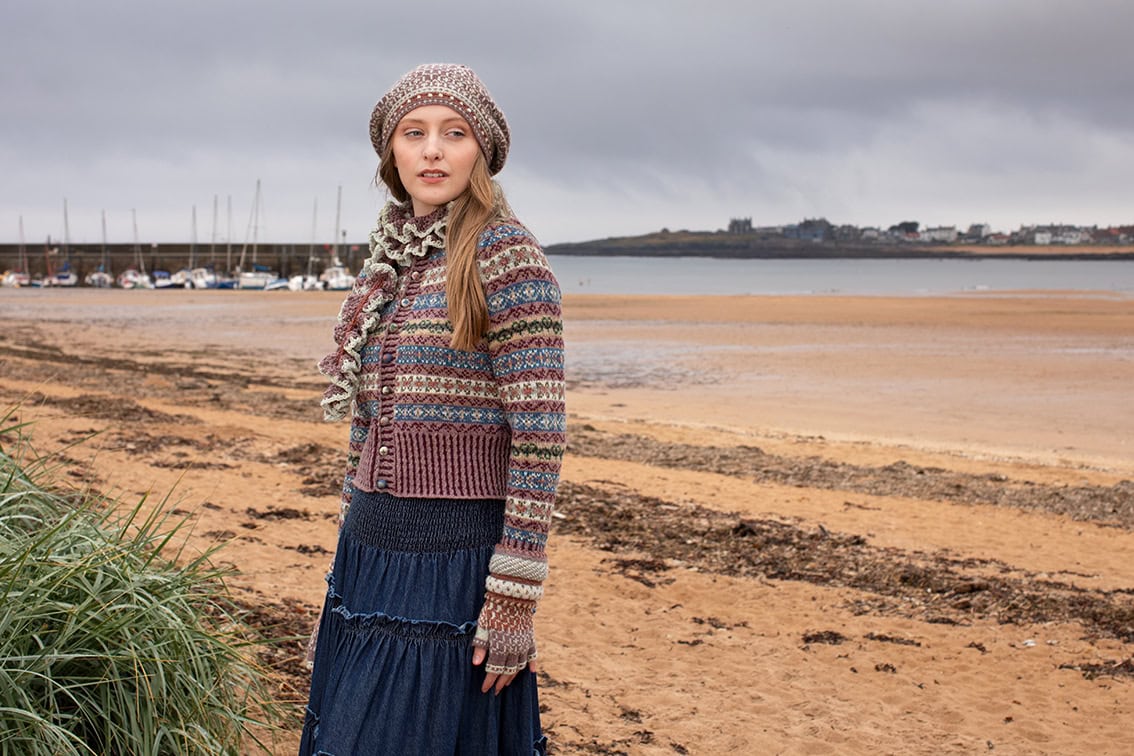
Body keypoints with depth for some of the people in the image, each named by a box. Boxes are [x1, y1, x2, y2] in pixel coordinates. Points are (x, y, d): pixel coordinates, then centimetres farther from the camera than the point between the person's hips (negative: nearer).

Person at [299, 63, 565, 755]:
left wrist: (515, 597, -17)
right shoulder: (389, 263, 11)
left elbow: (540, 433, -15)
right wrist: (347, 567, 19)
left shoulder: (505, 254, -10)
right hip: (371, 558, 7)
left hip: (458, 562, -7)